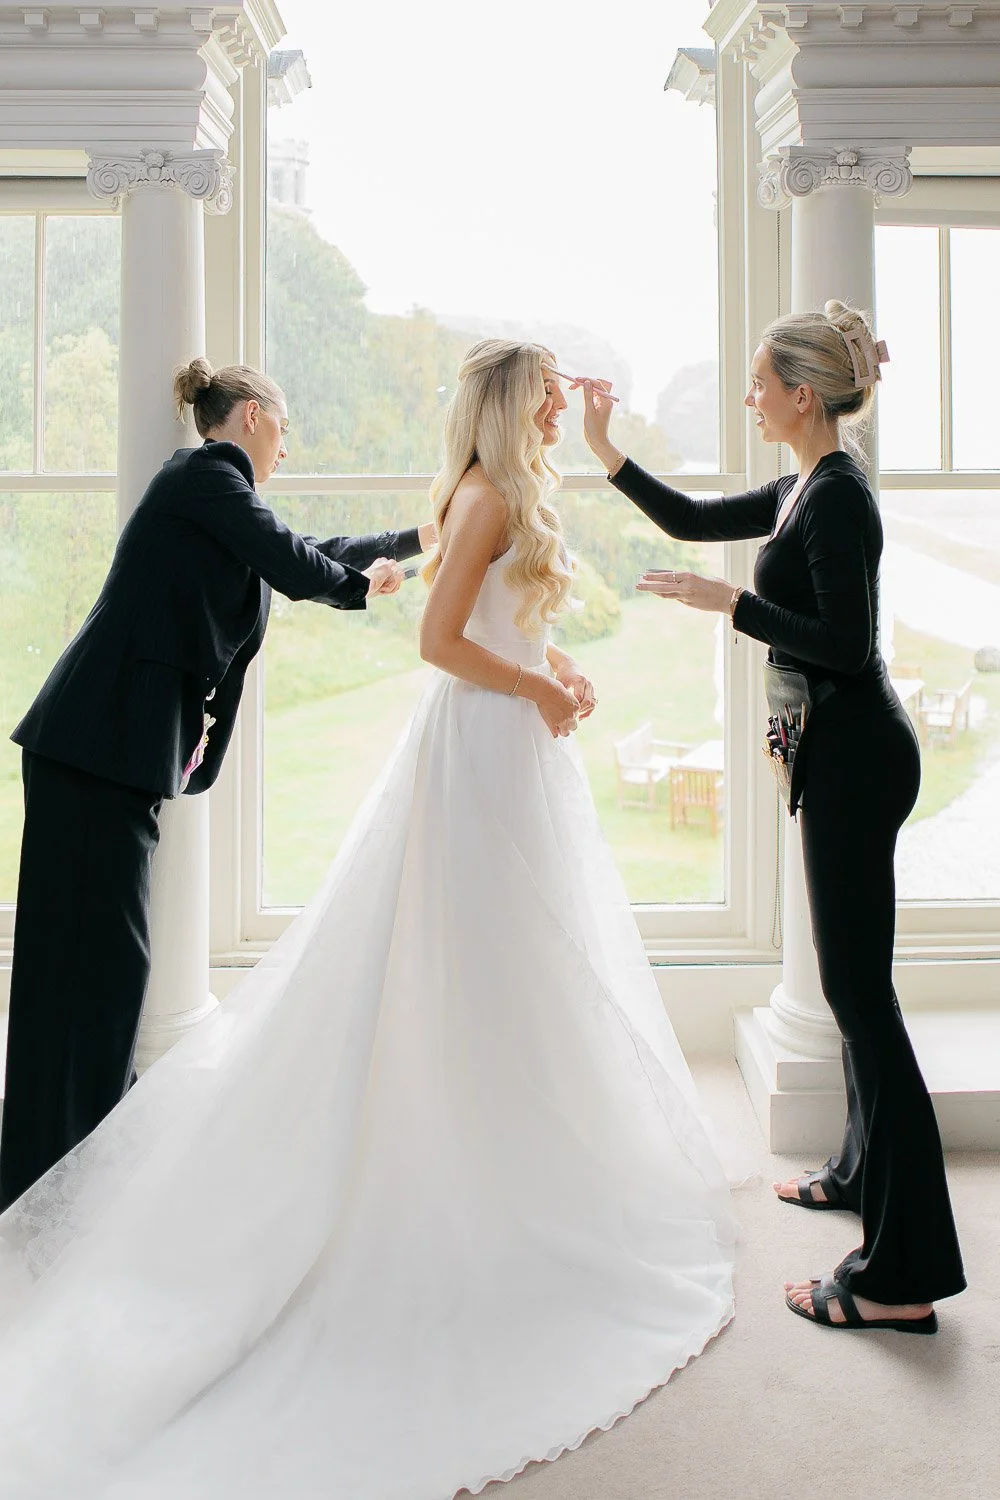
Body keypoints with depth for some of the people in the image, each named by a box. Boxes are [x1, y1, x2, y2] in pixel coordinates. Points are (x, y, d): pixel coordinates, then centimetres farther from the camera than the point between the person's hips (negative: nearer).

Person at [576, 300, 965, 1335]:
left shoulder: (839, 497, -16)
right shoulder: (805, 488, 14)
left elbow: (844, 642, -23)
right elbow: (695, 520, 23)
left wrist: (728, 601, -17)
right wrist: (605, 452, 20)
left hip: (855, 754, -10)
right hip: (843, 751, 10)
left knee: (859, 987, -10)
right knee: (852, 978, 19)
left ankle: (903, 1273, -6)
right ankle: (865, 1169, 37)